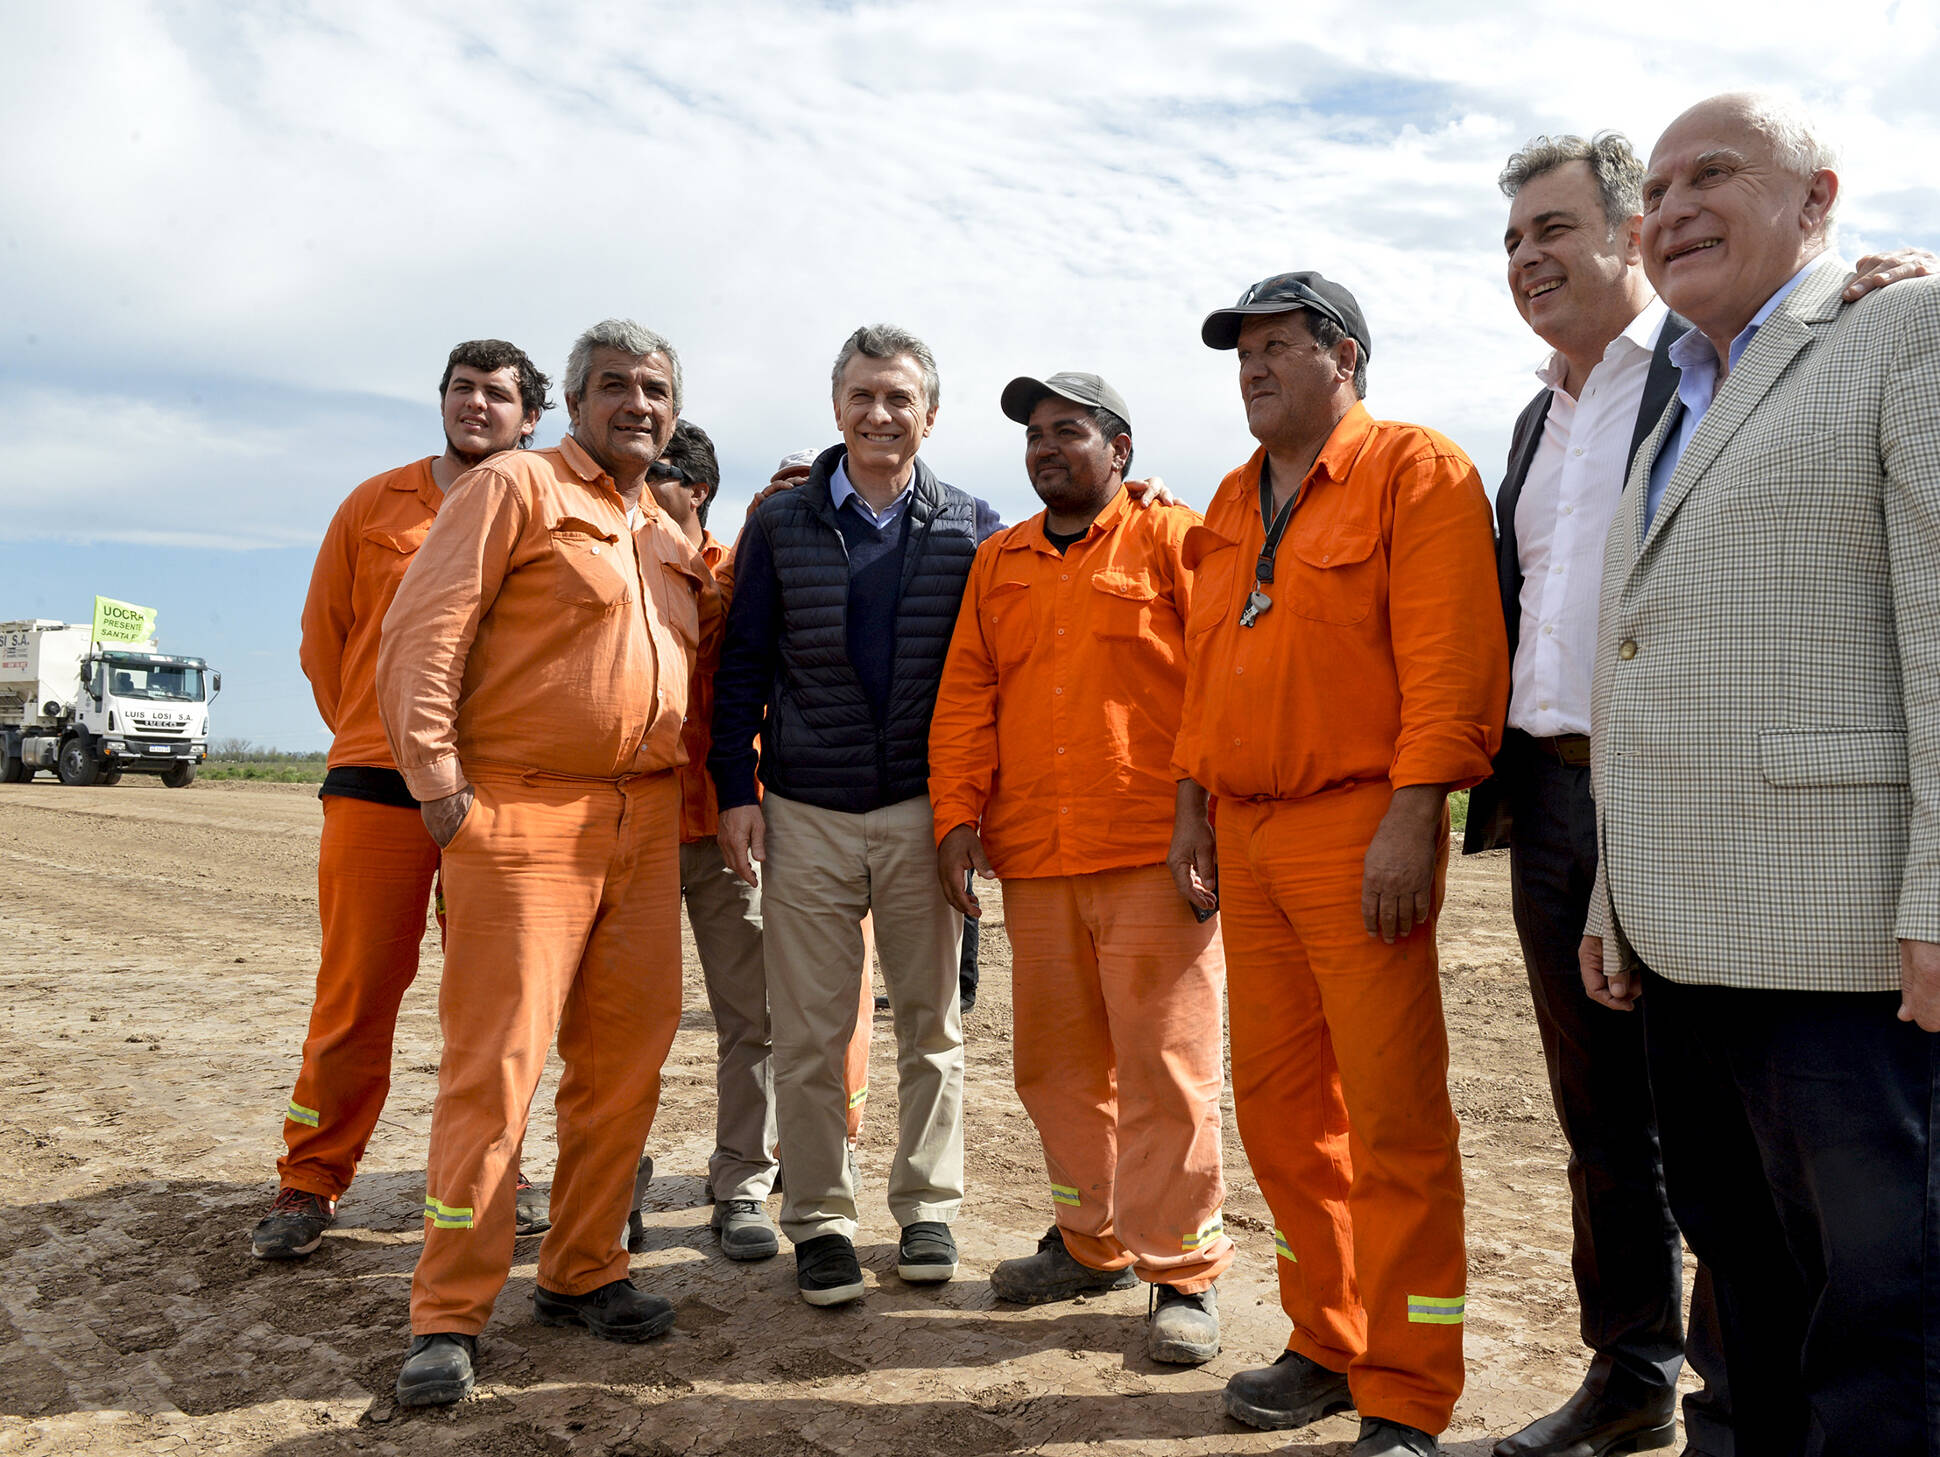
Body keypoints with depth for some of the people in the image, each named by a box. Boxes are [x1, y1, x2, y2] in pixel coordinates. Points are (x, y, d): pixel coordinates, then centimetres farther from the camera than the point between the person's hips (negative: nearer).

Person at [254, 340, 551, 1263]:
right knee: (357, 990, 2)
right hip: (380, 787, 0)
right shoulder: (375, 506, 9)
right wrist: (375, 740, 13)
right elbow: (323, 635, 14)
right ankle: (309, 1185, 16)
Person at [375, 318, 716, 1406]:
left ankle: (583, 1272, 24)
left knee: (626, 1058, 9)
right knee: (498, 1061, -6)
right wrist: (436, 774, -12)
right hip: (523, 815, -6)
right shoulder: (517, 488, -1)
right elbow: (422, 630, -8)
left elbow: (704, 658, 27)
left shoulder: (672, 540, 20)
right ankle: (450, 1317, 6)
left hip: (646, 823, 7)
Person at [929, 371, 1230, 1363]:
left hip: (1153, 859, -5)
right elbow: (965, 696, 13)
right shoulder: (999, 563, 16)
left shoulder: (1174, 542, 1)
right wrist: (958, 812, 3)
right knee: (1058, 1063, 13)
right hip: (1034, 860, 6)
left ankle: (1183, 1275, 10)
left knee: (1165, 1065, -3)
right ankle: (1093, 1245, 29)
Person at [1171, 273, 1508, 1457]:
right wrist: (1195, 810, 15)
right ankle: (1331, 1346, 27)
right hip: (1248, 836, 7)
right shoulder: (1232, 505, 19)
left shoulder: (1415, 470, -4)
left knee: (1394, 1114, -3)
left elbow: (1451, 659, -13)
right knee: (1279, 1103, 11)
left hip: (1358, 828, -7)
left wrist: (1412, 822, -19)